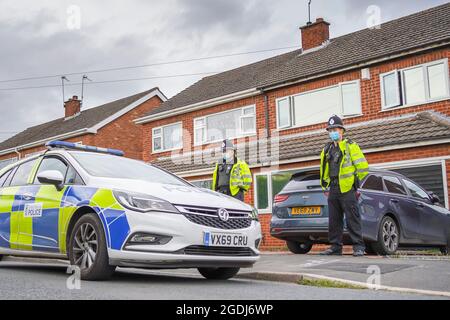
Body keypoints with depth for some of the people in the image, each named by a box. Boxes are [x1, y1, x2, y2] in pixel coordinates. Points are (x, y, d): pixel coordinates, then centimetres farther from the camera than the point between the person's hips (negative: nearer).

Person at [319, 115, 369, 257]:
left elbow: (363, 167, -2)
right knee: (334, 220, 8)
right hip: (333, 191, 6)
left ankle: (358, 247, -2)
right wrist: (326, 187, 20)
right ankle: (335, 247, 14)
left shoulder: (351, 146, 1)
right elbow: (323, 171, 26)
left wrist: (357, 184, 0)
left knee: (352, 219, -6)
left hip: (347, 189, -6)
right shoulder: (327, 150, 19)